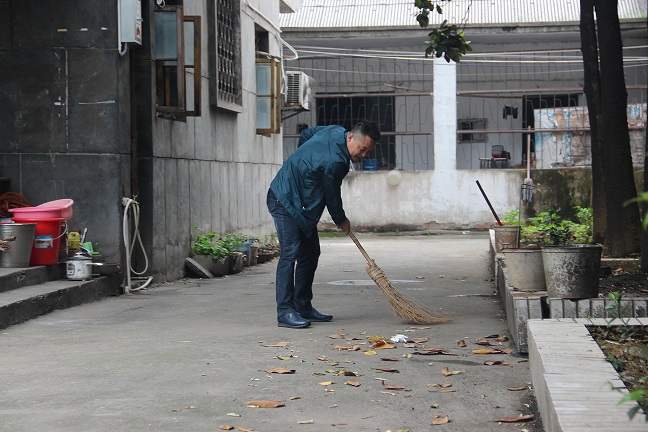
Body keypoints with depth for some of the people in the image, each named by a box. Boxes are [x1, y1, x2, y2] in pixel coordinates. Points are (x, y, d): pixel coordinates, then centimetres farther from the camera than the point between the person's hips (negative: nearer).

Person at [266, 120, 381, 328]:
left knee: (311, 252, 10)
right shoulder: (334, 162, -28)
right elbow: (332, 196, -13)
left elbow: (305, 135, 18)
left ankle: (303, 307, 15)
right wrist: (341, 221, 5)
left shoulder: (335, 131, -1)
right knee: (291, 252, -17)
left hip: (299, 201, 11)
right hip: (285, 201, -11)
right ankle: (285, 311, -18)